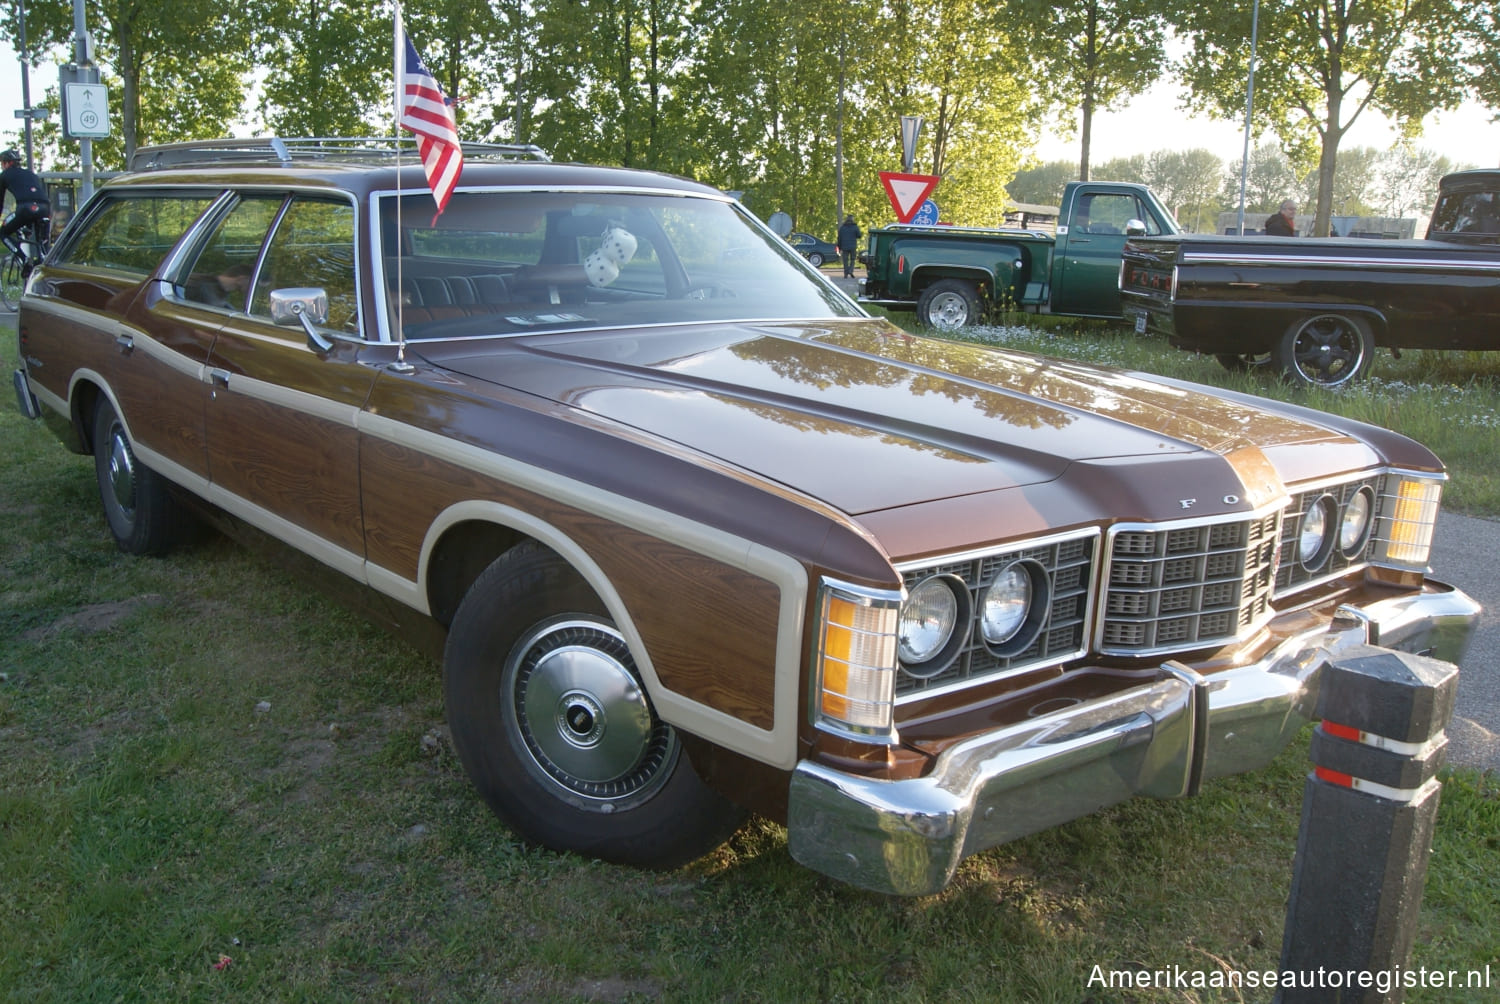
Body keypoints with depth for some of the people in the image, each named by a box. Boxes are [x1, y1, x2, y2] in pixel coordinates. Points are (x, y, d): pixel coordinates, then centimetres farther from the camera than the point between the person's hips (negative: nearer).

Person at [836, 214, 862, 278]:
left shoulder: (842, 227, 4)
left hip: (844, 247, 1)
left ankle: (846, 274, 1)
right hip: (853, 246, -1)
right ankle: (851, 271, -10)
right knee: (852, 259, 11)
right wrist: (862, 233, 23)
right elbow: (859, 236, -1)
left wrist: (840, 248, 9)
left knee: (845, 261, 4)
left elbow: (839, 238, 4)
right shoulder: (855, 227, -3)